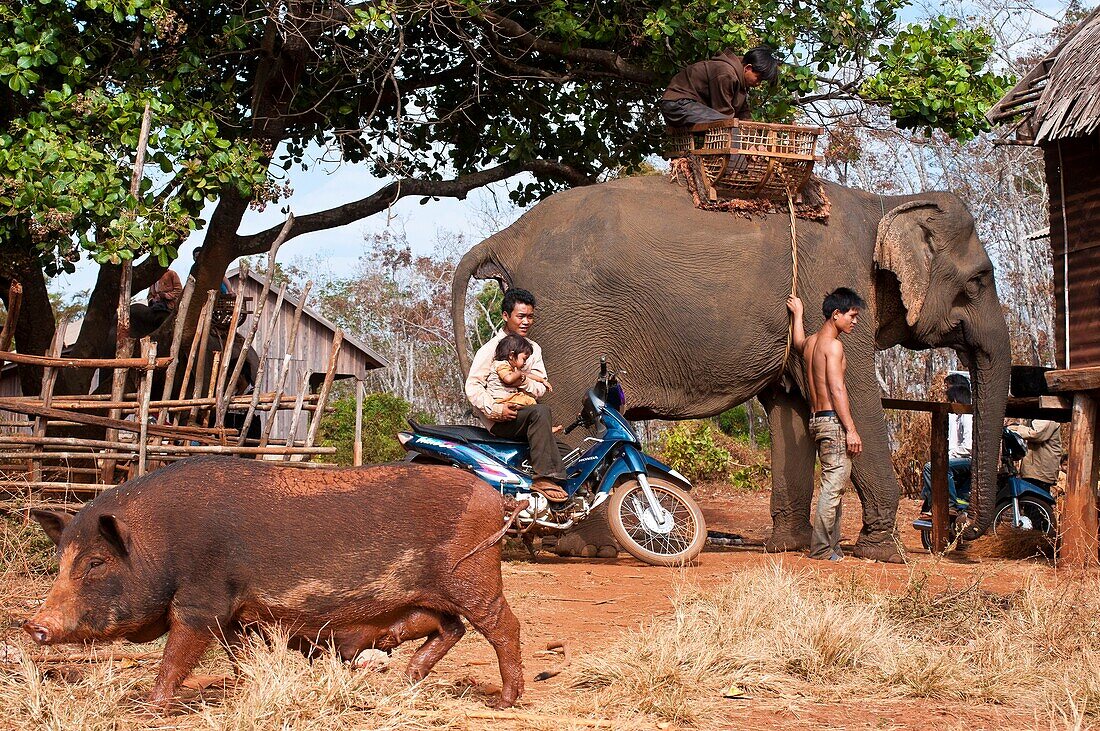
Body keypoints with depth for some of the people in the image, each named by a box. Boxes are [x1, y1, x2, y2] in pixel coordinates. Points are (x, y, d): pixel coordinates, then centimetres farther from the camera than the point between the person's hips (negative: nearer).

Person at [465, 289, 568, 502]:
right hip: (499, 420, -7)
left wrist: (524, 382, -13)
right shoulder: (491, 348, -3)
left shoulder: (533, 348, 16)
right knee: (540, 412, -34)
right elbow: (472, 386, -11)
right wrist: (495, 409, -24)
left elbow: (540, 389, 8)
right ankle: (544, 477, -38)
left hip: (523, 410, 7)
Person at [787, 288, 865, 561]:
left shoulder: (810, 342, 15)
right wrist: (851, 430, -19)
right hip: (834, 420, -10)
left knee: (833, 487, 11)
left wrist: (797, 314, 53)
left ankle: (833, 547, 12)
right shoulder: (832, 344, -10)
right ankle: (821, 549, -13)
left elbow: (797, 342, 40)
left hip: (818, 420, 10)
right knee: (833, 485, -10)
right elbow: (837, 390, -17)